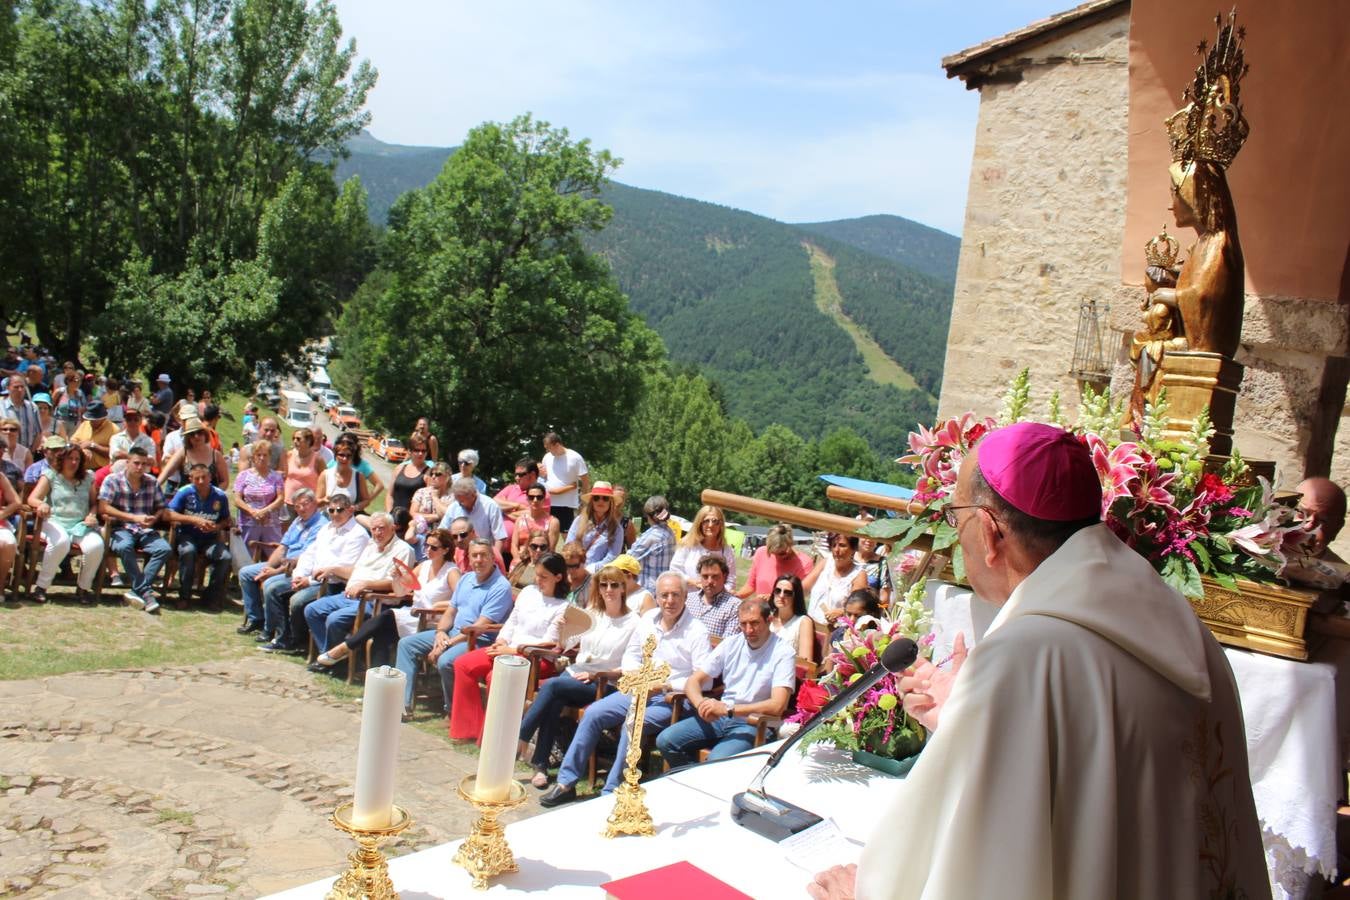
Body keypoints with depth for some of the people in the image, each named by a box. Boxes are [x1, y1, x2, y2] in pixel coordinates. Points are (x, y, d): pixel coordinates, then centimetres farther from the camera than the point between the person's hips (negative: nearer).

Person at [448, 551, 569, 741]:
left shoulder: (564, 607, -8)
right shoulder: (528, 592, 12)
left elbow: (549, 643, -13)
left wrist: (514, 650, -15)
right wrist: (501, 642, -1)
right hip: (508, 649, 8)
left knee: (495, 676, -32)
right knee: (463, 664, -7)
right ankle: (469, 728, -2)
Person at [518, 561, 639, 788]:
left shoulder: (633, 622, -3)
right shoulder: (591, 614, 13)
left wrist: (598, 674, -17)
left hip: (604, 685, -4)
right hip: (574, 674, 4)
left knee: (551, 685, -29)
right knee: (554, 702, -29)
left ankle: (520, 739, -19)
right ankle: (541, 765, -24)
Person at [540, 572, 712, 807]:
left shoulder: (696, 631, -10)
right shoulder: (648, 619, 9)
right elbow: (630, 655, 19)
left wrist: (666, 685, -21)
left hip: (671, 700, -6)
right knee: (593, 713, -10)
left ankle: (611, 794, -18)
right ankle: (566, 782, -2)